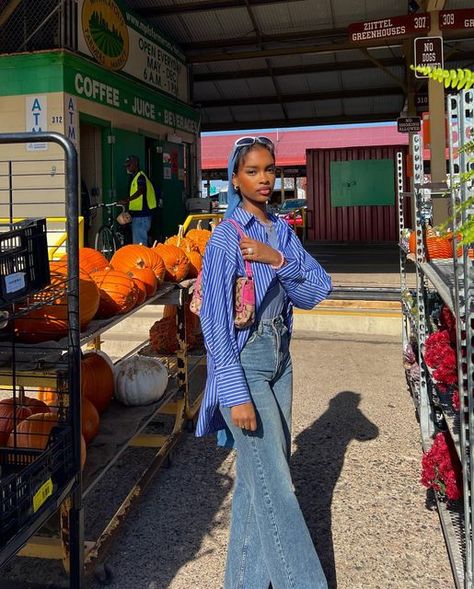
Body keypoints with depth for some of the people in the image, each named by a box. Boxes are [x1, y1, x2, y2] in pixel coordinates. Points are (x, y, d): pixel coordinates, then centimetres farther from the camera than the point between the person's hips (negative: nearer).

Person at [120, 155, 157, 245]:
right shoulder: (135, 177, 18)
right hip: (137, 215, 11)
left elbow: (140, 191, -32)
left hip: (142, 215, -11)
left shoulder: (140, 176, -13)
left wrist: (127, 200, -43)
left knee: (139, 242, -10)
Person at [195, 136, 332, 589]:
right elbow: (215, 321, -16)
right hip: (244, 365, -7)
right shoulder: (226, 237, -12)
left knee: (258, 476, 16)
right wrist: (236, 394, -18)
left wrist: (278, 260, -18)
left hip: (279, 361, 7)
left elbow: (317, 290, -1)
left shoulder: (282, 231, 7)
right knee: (275, 484, -2)